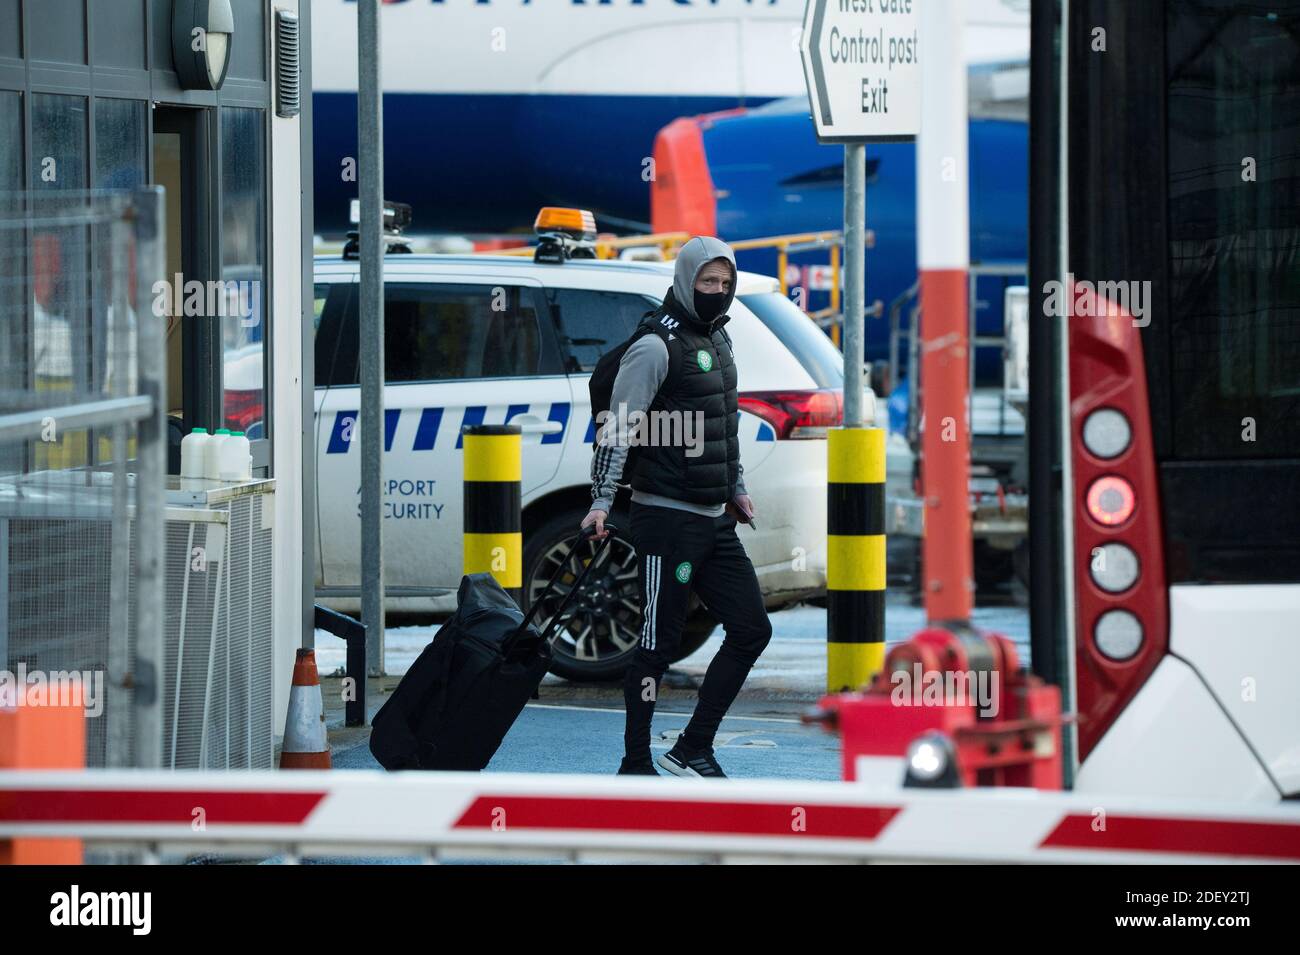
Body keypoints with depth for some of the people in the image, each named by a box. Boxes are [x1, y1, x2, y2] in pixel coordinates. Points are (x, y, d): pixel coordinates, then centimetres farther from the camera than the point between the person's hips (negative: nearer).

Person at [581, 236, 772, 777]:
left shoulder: (718, 339, 15)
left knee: (752, 630, 5)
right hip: (667, 518, -9)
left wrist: (736, 488, 28)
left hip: (715, 520, 9)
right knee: (659, 642, -5)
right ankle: (636, 765, 3)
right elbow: (619, 427, -14)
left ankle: (693, 748, 12)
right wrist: (602, 502, -20)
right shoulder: (658, 345, -12)